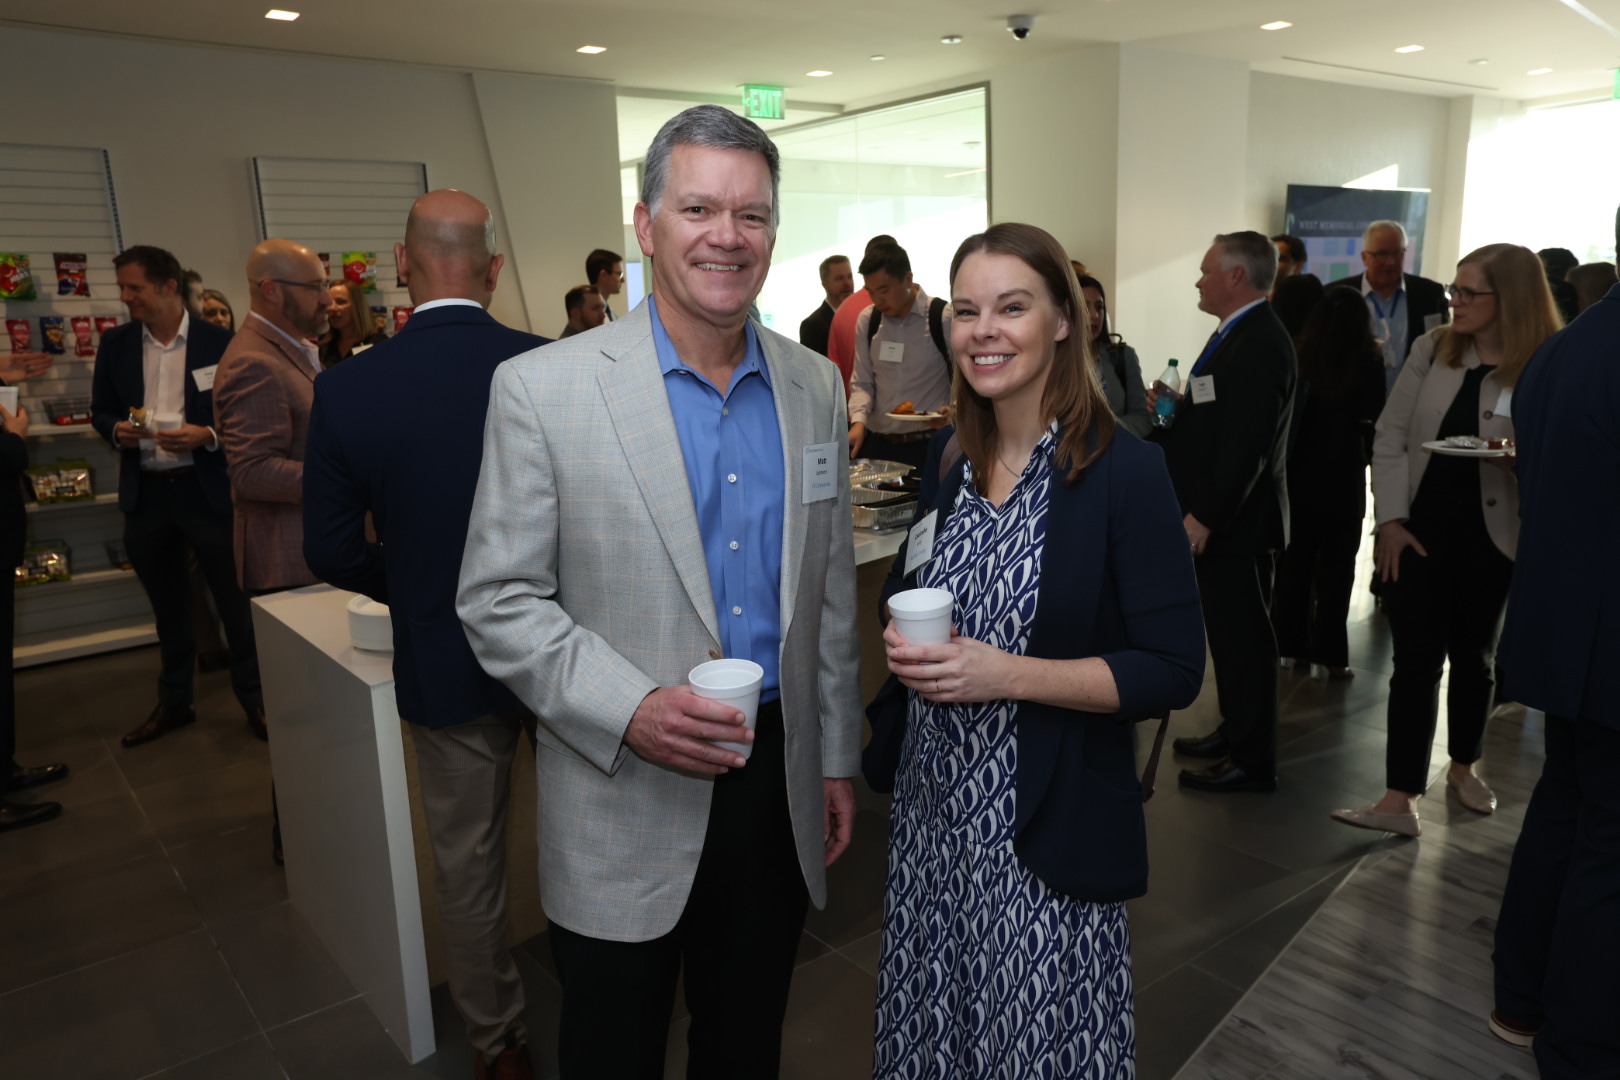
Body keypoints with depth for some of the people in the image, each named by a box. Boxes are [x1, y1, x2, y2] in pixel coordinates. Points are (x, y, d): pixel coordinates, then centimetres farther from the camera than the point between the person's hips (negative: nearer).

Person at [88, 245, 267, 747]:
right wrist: (117, 430, -10)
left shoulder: (219, 342, -6)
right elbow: (100, 410, 12)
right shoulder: (115, 343, 6)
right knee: (168, 605, 16)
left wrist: (206, 435, -22)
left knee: (234, 599, 5)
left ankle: (255, 699, 18)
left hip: (206, 489, -4)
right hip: (145, 493, 4)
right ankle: (174, 702, 31)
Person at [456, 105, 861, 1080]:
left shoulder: (815, 386, 3)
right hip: (626, 805, -3)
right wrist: (632, 710, -22)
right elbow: (499, 602, -10)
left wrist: (837, 758, 11)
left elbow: (831, 592, 8)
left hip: (780, 785, 4)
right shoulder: (543, 389, -12)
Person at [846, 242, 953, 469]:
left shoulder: (943, 318, -7)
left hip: (928, 445, -3)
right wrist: (858, 421, -8)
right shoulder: (867, 320, 5)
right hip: (877, 444, 4)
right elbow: (862, 382, 9)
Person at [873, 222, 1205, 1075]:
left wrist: (1006, 675, -23)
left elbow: (1173, 672, -14)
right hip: (932, 808, 5)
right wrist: (901, 639, -5)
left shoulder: (1126, 474, -14)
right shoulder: (947, 458, 3)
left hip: (1047, 826, -5)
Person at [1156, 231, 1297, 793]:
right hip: (1215, 516, 10)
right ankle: (1235, 731, 34)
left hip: (1236, 520, -10)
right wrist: (1171, 410, 6)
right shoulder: (1237, 334, 14)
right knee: (1230, 630, 19)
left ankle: (1252, 762, 11)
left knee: (1243, 635, 0)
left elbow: (1248, 443, -25)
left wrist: (1205, 515, -25)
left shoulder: (1259, 343, -19)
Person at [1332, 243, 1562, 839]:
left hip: (1488, 536, -1)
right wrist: (1390, 518, -7)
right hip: (1416, 528, 1)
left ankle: (1463, 766, 38)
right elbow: (1391, 436, 0)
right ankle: (1400, 800, 3)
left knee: (1473, 657, 17)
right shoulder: (1433, 348, 0)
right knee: (1415, 662, 1)